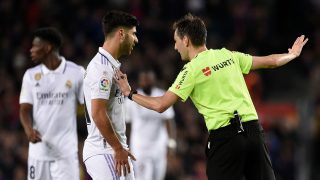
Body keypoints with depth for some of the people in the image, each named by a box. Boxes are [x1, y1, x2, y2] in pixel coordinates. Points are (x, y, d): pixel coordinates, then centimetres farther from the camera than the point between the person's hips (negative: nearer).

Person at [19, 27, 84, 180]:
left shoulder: (76, 73, -2)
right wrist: (29, 129, -18)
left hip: (66, 151, -3)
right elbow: (25, 109, 3)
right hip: (39, 149, 3)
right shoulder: (31, 75, 6)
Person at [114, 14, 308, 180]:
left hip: (225, 136, -5)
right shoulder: (228, 55, 12)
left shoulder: (192, 70, -4)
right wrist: (292, 54, 40)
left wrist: (130, 93, 6)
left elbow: (160, 105, -8)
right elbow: (269, 61, 20)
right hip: (253, 130, 5)